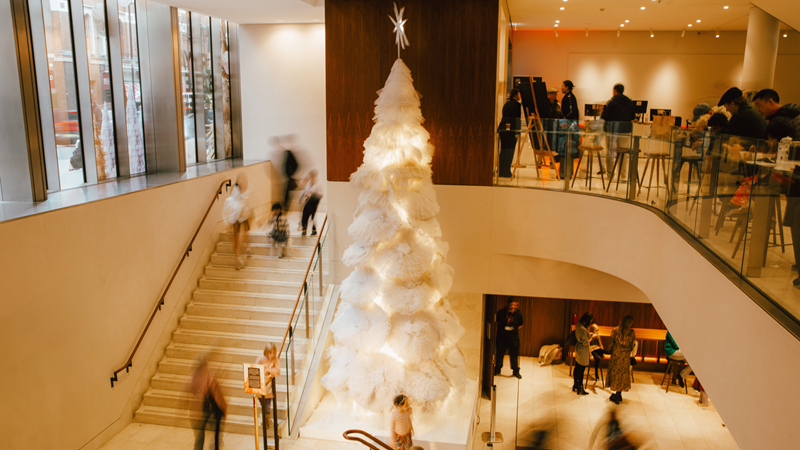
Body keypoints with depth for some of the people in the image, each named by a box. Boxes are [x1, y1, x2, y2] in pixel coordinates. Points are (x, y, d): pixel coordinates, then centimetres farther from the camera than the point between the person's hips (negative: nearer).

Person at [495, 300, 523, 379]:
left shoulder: (518, 314, -10)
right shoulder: (501, 312, -15)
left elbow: (520, 325, 7)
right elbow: (496, 323, 1)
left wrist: (515, 329, -2)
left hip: (513, 338, 0)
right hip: (501, 337, 0)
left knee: (514, 355, 8)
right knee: (499, 354, 11)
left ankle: (516, 371, 26)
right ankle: (497, 370, 30)